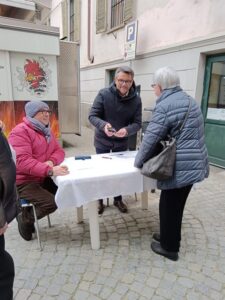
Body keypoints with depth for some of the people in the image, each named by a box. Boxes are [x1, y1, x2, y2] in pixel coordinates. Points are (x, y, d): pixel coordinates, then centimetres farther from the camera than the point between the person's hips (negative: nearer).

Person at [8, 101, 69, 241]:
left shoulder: (46, 131, 10)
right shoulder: (20, 132, -17)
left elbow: (59, 150, 8)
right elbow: (23, 162, -29)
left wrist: (51, 161, -17)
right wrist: (50, 170, -39)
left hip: (42, 178, 9)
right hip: (23, 182, -8)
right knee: (52, 203, -21)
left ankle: (29, 213, 17)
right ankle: (25, 218, 10)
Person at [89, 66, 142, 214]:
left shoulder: (136, 99, -12)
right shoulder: (103, 94, -17)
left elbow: (137, 123, -12)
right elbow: (92, 116, -16)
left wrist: (127, 130, -34)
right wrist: (103, 125, -37)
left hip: (122, 142, 2)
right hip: (102, 141, -1)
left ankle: (118, 199, 36)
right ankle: (99, 200, 32)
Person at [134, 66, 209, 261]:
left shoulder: (165, 106, -16)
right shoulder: (189, 100, 14)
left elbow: (150, 139, -17)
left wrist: (139, 162, -1)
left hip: (180, 167, -9)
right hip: (193, 164, 9)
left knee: (169, 206, 8)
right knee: (176, 205, 22)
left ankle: (169, 247, 26)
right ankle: (169, 237, 40)